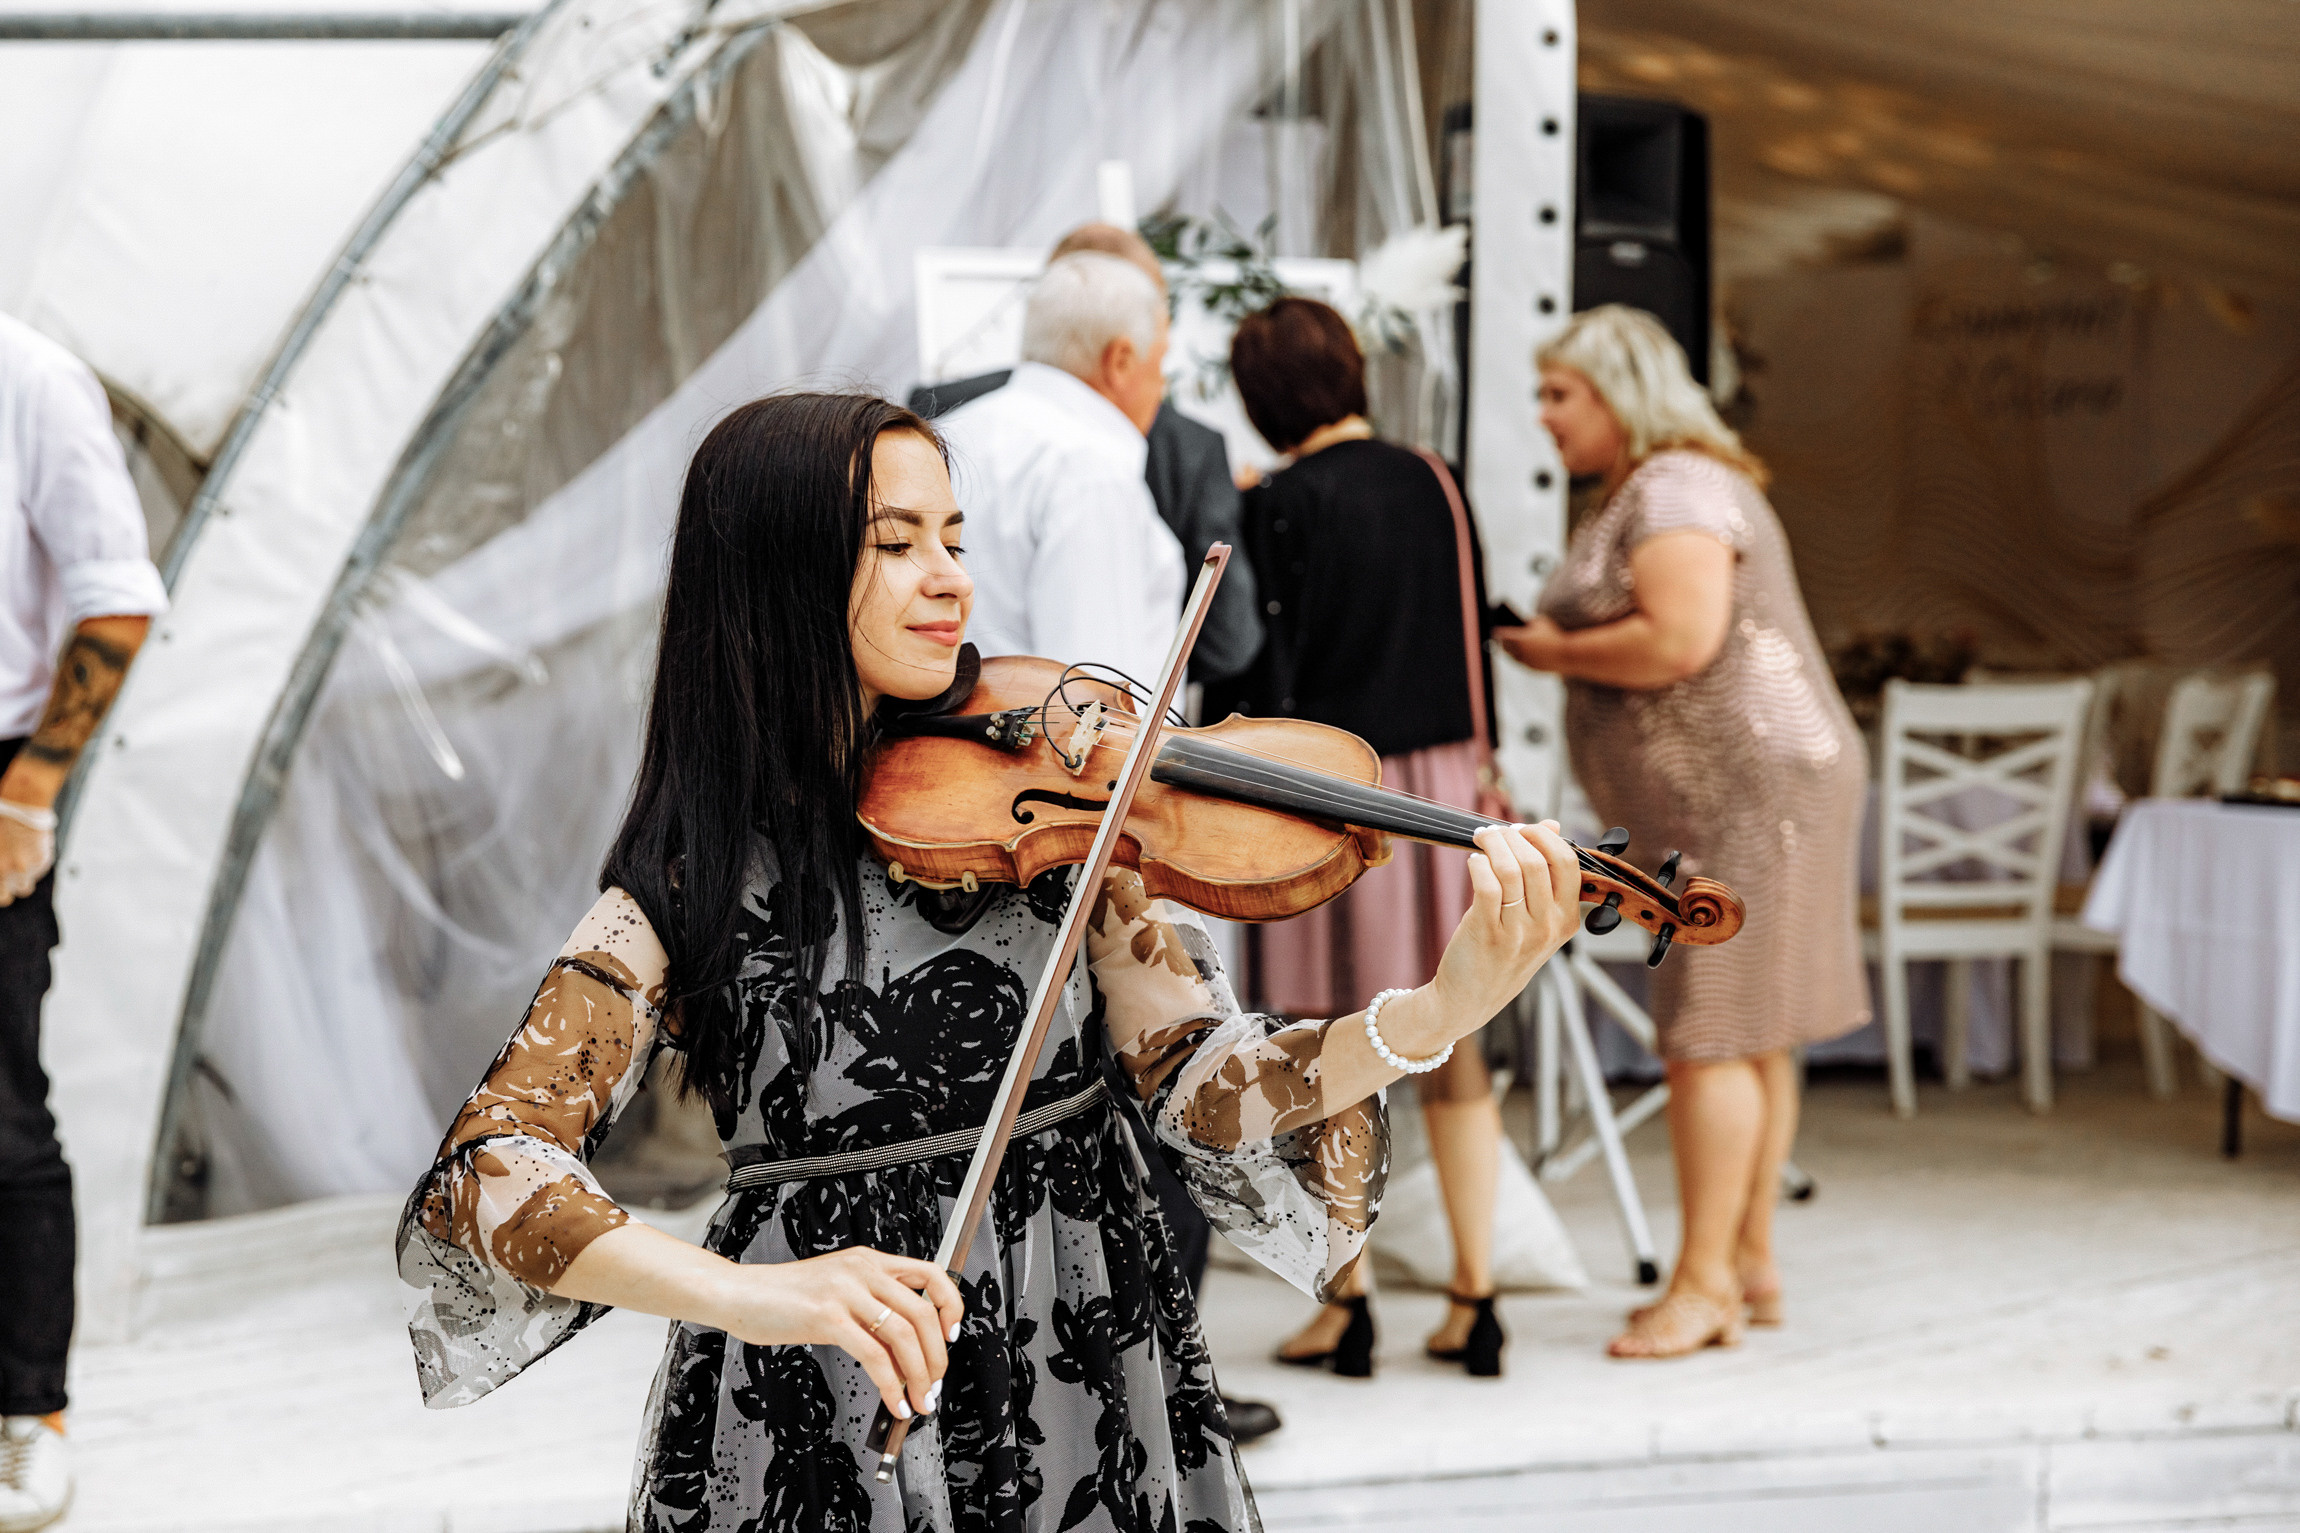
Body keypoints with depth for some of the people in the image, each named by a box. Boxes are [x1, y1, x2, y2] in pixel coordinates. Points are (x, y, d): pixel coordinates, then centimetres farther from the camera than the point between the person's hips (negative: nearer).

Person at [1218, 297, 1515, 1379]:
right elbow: (1472, 639, 11)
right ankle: (1473, 1300, 12)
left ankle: (1348, 1307, 7)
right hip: (1444, 780, 5)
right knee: (1452, 1046, 9)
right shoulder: (1433, 487, 5)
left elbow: (1261, 675, -11)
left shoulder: (1282, 508, -11)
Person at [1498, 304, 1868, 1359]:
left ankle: (1704, 1282, -7)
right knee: (1746, 1035, 12)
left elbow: (1678, 640, -25)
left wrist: (1553, 651, -12)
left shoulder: (1678, 489, -13)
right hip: (1715, 804, 11)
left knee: (1712, 1034, -10)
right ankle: (1749, 1264, 18)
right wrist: (1552, 640, 13)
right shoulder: (1636, 498, 20)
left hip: (1749, 789, -11)